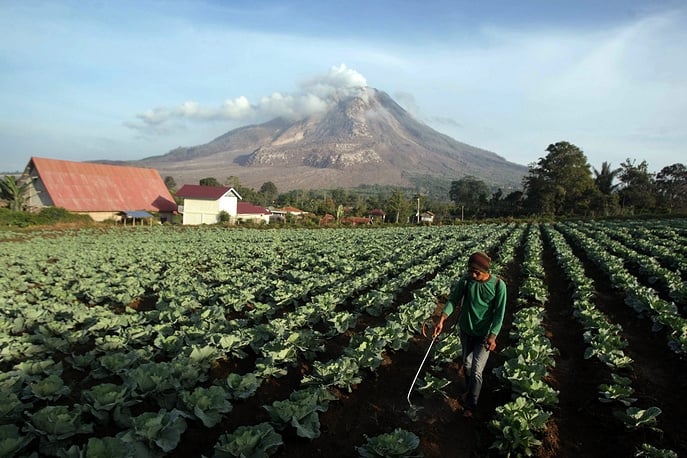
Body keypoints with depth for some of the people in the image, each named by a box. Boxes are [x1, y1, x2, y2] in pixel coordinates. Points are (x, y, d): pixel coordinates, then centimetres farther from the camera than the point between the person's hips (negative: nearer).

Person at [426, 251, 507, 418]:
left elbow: (499, 312, -13)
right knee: (466, 364, 19)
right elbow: (453, 299, -8)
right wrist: (442, 319, -21)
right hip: (465, 330, 3)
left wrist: (493, 335, -23)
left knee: (476, 371, -4)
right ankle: (470, 390, 46)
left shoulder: (498, 285, -18)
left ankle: (470, 405, 16)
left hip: (484, 334, -3)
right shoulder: (466, 279, -12)